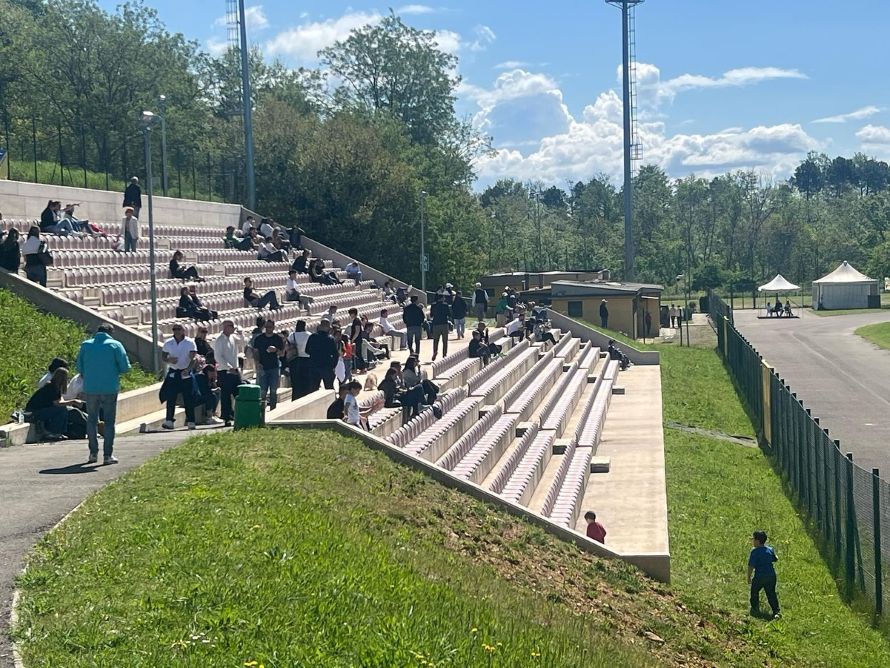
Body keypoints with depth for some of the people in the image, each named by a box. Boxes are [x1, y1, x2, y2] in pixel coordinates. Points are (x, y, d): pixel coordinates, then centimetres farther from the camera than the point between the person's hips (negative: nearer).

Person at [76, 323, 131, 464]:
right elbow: (125, 367, -6)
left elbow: (79, 367, 8)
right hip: (110, 389, -2)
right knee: (109, 421, 5)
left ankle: (93, 452, 15)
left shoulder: (86, 345, 5)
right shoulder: (115, 345, -3)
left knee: (92, 420, 15)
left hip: (90, 388, 2)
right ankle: (107, 455, 3)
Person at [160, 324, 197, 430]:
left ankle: (190, 421, 4)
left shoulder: (190, 342, -4)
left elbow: (193, 358, -11)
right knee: (170, 398, -1)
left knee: (188, 398, -1)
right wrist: (169, 360, -12)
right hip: (172, 373, 3)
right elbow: (163, 356, 11)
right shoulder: (168, 343, 7)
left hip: (185, 373, -3)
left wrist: (188, 369, -27)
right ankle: (169, 421, 2)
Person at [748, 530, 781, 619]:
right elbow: (775, 559, 19)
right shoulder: (770, 549, 3)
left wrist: (749, 577, -6)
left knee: (754, 592, 19)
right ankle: (776, 611, 0)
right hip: (771, 575, 5)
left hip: (759, 576, -5)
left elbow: (751, 566, -15)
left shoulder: (755, 551, -14)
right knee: (771, 594, 10)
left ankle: (755, 609, 26)